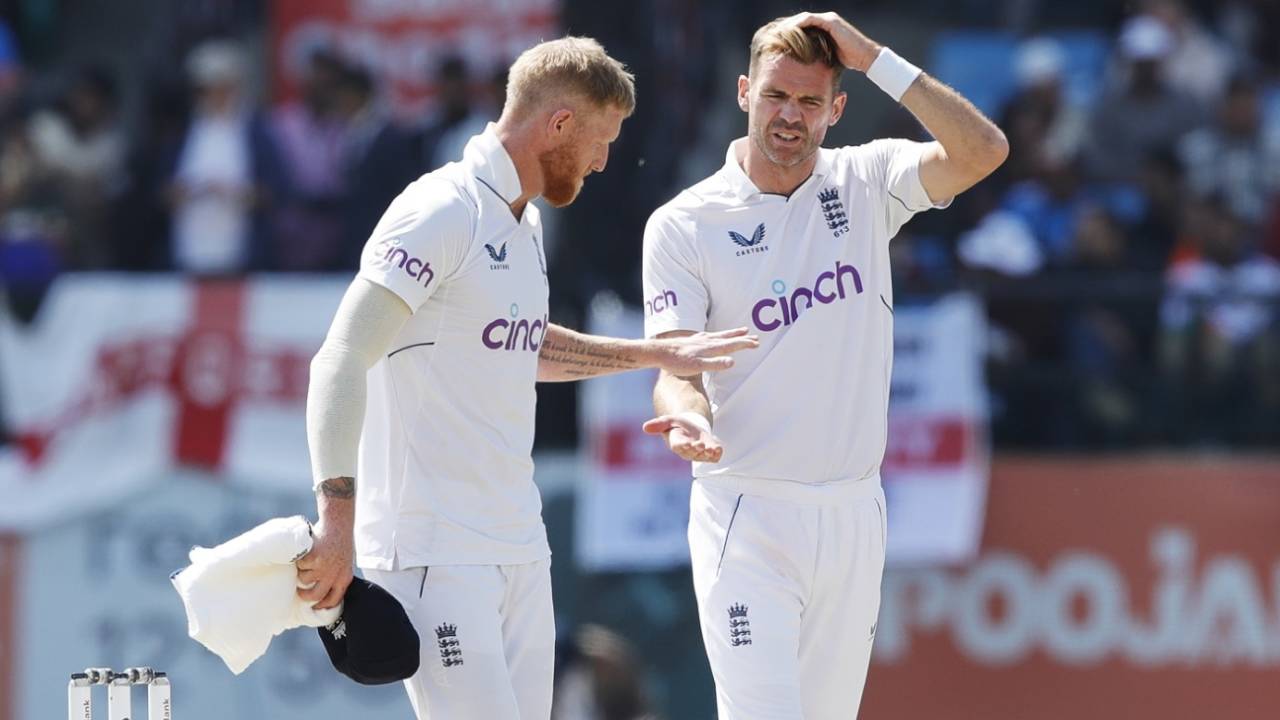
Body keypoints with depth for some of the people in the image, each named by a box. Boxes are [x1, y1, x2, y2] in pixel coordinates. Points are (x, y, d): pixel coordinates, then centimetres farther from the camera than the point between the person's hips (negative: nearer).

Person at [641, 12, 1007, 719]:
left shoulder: (866, 185, 5)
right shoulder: (683, 224, -3)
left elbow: (983, 151, -12)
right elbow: (675, 369, -10)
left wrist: (875, 59, -14)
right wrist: (686, 418, -34)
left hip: (853, 516, 3)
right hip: (746, 520, -3)